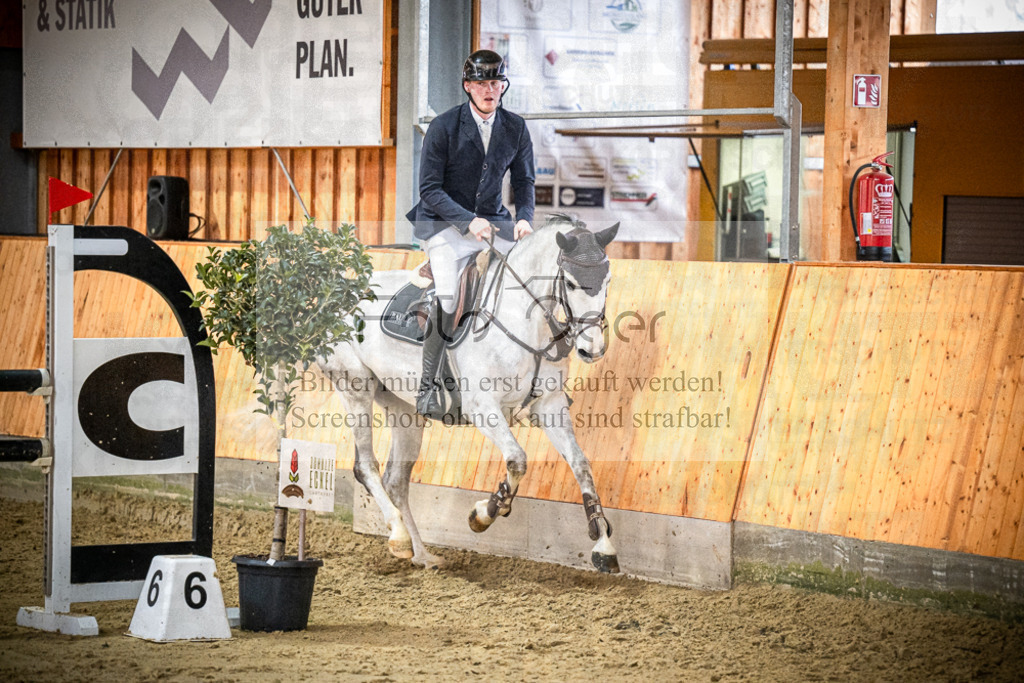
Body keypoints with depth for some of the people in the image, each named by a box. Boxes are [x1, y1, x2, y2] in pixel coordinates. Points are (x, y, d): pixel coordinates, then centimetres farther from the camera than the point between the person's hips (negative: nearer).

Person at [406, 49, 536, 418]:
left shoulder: (515, 128, 2)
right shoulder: (443, 127, -11)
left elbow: (524, 181, 11)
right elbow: (430, 188, -11)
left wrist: (524, 217, -10)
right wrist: (468, 221, -24)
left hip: (492, 218, 5)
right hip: (445, 222, -5)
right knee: (447, 297, -28)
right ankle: (427, 389, -17)